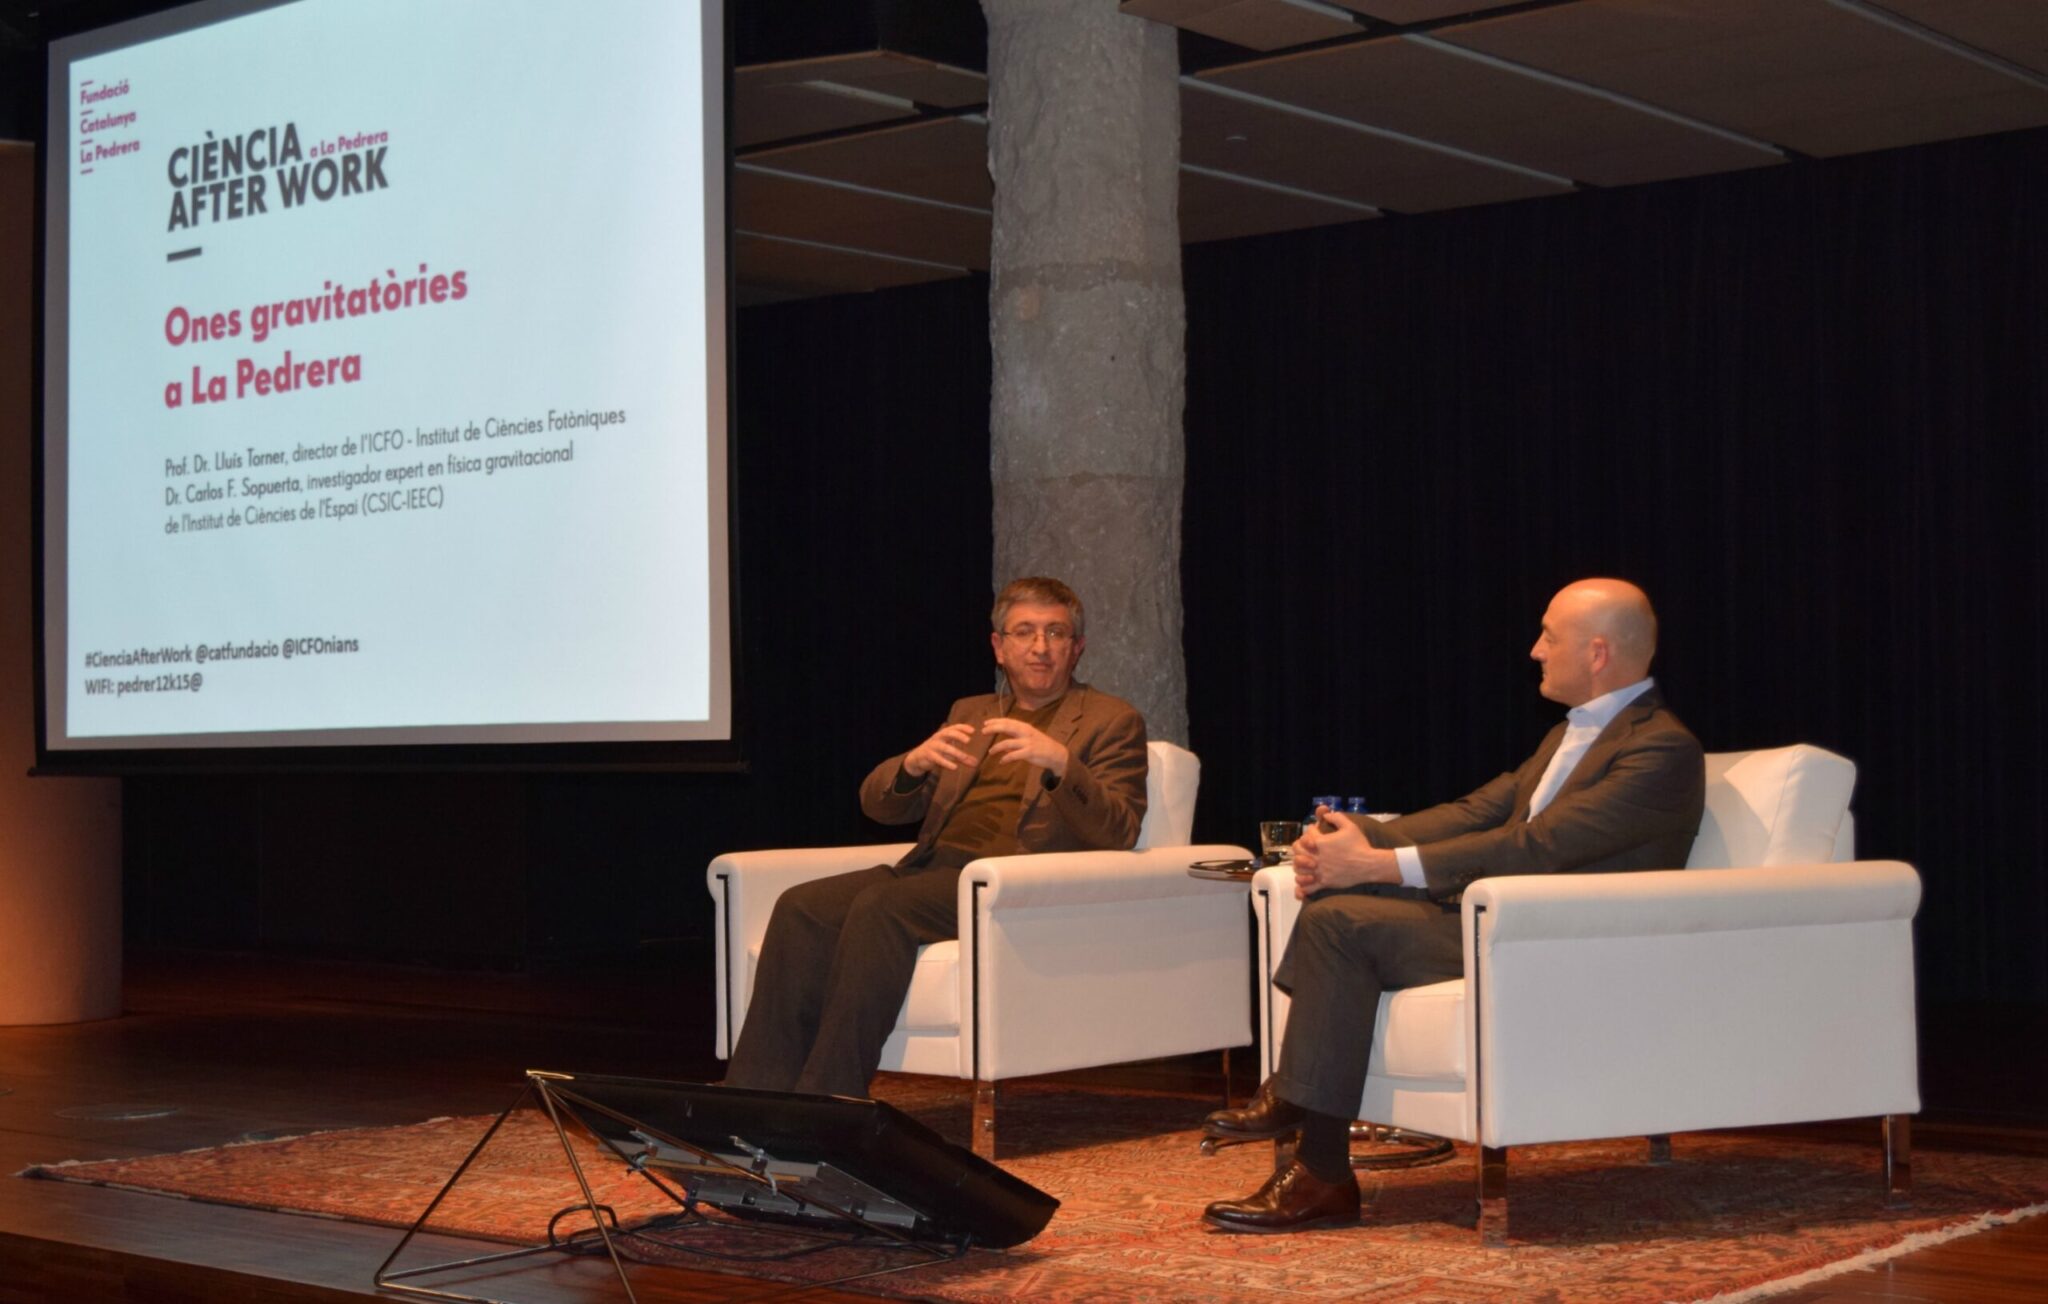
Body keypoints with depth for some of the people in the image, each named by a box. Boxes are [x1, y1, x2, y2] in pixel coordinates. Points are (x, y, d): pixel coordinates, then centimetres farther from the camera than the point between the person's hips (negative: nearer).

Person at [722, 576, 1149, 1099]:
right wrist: (915, 762, -5)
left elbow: (1117, 835, -5)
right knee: (801, 908, -20)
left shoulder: (1112, 721, 10)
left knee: (879, 907, -32)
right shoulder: (968, 714, 26)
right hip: (930, 867, 6)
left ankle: (827, 1108, -32)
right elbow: (879, 802, 18)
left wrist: (1060, 762, -22)